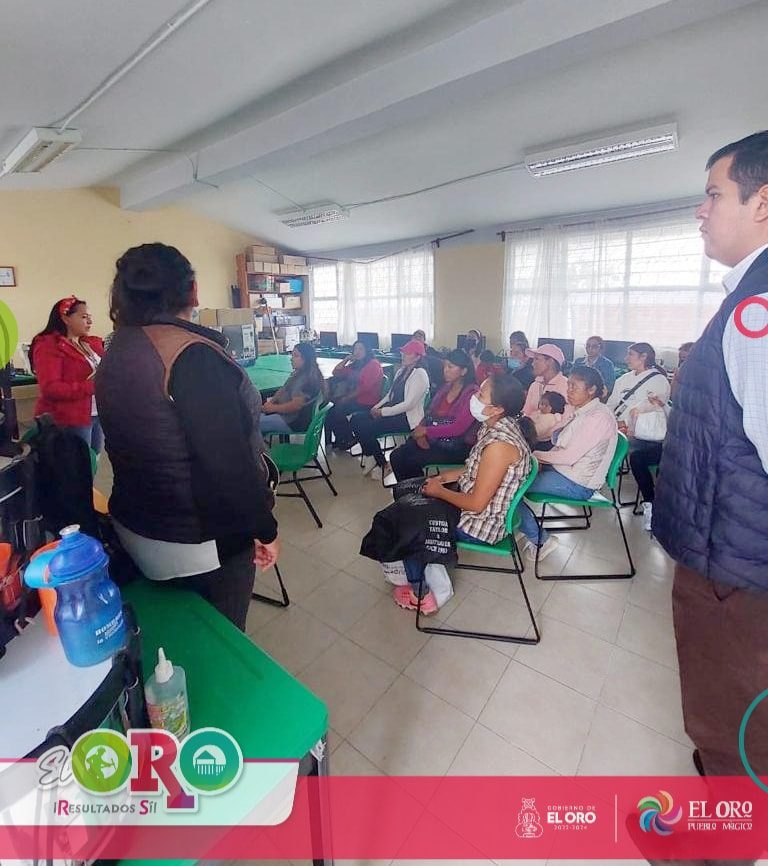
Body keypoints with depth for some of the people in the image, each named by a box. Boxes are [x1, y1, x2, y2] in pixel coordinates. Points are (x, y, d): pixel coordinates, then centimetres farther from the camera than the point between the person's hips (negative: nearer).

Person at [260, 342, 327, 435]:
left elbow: (296, 405, -27)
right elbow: (283, 390, 17)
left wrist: (273, 408, -17)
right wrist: (271, 402, -1)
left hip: (295, 421, -10)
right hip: (284, 413, 10)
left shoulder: (307, 379, -21)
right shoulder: (298, 374, 12)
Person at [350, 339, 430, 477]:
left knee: (366, 428, -21)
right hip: (392, 411, 9)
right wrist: (377, 407, 0)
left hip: (408, 418, -9)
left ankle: (381, 464, 0)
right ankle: (370, 456, 6)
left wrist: (383, 412, -18)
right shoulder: (401, 371, 14)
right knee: (356, 419, -5)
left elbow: (409, 404, -21)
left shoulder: (420, 374, -14)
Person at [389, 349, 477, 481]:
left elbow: (458, 427, -20)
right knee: (396, 456, -11)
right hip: (432, 440, 7)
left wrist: (426, 431, -13)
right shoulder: (445, 388, 13)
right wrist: (420, 433, -7)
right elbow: (430, 413, 12)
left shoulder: (472, 393, -11)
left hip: (458, 448, -7)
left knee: (412, 460, -23)